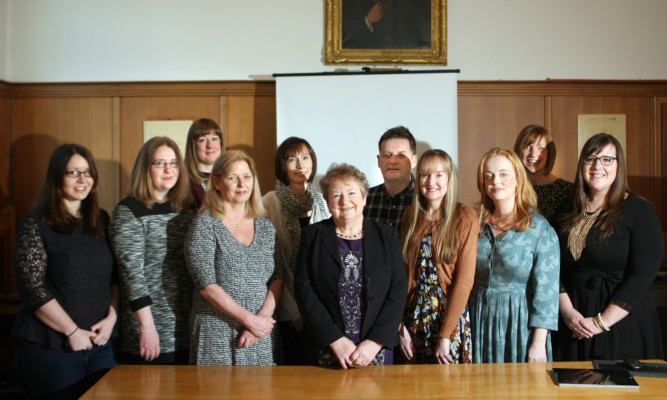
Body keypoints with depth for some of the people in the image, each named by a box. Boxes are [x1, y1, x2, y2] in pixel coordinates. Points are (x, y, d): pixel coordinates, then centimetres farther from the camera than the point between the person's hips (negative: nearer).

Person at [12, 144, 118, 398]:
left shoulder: (101, 220, 9)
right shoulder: (36, 223, -6)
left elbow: (116, 277, 11)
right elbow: (32, 288, -11)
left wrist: (111, 317, -3)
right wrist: (72, 331, -12)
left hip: (99, 342, 5)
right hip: (50, 348, -4)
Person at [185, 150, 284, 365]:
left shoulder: (265, 226, 11)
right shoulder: (205, 224, -3)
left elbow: (278, 277, 4)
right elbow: (205, 284, -11)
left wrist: (263, 317, -12)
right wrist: (249, 319, -14)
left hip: (262, 334, 4)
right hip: (217, 335, -4)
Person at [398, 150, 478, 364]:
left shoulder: (465, 218, -8)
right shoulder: (411, 216, 5)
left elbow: (464, 281, -12)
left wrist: (445, 335, -14)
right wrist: (400, 326, -1)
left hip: (450, 316, -4)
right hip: (414, 317, 4)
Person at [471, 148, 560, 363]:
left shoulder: (540, 228, -6)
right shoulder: (477, 224, 6)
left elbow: (546, 289, -10)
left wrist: (538, 343, -14)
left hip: (520, 323, -3)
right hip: (479, 321, 4)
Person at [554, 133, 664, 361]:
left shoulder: (639, 211, -6)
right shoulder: (569, 213, 8)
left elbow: (643, 275, -13)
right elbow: (557, 269, 4)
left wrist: (601, 322, -17)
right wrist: (568, 312, -10)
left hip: (623, 324, -4)